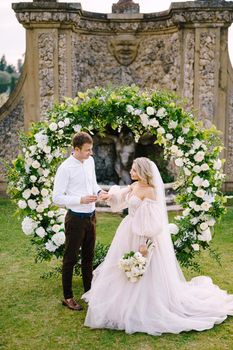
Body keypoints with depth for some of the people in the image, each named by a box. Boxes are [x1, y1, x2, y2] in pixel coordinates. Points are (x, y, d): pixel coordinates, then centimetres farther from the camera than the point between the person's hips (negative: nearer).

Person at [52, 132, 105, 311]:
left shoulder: (90, 161, 3)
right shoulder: (65, 168, -18)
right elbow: (57, 198, -17)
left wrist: (99, 191, -3)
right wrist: (81, 200, -23)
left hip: (91, 216, 7)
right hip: (76, 218, -7)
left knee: (88, 256, 20)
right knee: (71, 258, 7)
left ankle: (89, 291, 37)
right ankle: (68, 297, 23)